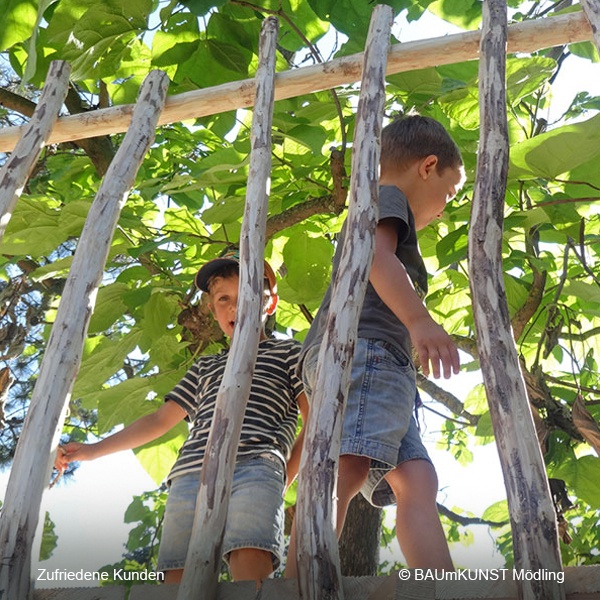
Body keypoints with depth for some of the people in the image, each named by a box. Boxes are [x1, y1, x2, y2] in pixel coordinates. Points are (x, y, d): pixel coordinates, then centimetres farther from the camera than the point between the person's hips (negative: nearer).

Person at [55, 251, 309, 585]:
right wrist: (94, 450, 24)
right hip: (191, 475, 5)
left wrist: (284, 477, 1)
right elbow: (161, 420, 32)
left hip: (256, 467, -4)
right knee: (177, 580, -11)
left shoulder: (286, 352, 21)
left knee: (249, 572, -29)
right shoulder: (206, 367, 34)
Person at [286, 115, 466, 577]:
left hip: (382, 364, 10)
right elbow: (376, 254, -11)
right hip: (362, 346, -10)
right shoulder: (388, 196, 10)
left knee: (416, 482, -7)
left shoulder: (376, 212, 39)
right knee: (348, 470, -27)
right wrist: (419, 319, -26)